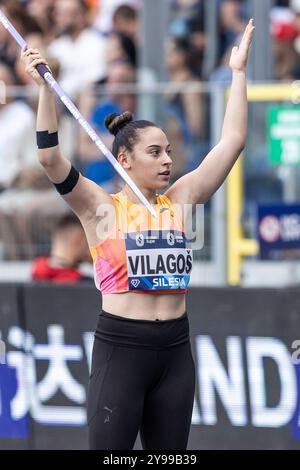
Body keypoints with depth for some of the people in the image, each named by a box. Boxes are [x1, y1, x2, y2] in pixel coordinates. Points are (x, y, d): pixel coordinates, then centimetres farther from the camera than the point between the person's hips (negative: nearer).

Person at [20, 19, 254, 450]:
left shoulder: (180, 201, 7)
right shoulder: (102, 208, -3)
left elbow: (232, 142, 7)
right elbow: (50, 157, -15)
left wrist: (239, 73, 8)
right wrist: (45, 87, -21)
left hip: (175, 350, 4)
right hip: (121, 349, -4)